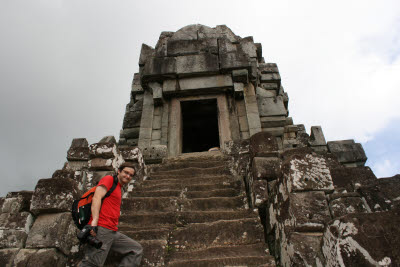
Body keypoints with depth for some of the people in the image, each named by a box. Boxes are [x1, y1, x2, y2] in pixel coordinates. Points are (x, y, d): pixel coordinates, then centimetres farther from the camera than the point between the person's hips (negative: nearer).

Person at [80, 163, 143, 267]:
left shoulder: (119, 189, 26)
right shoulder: (109, 179, 2)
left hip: (114, 232, 9)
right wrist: (94, 221, -24)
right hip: (101, 229, -9)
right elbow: (97, 197, -13)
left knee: (137, 250, 6)